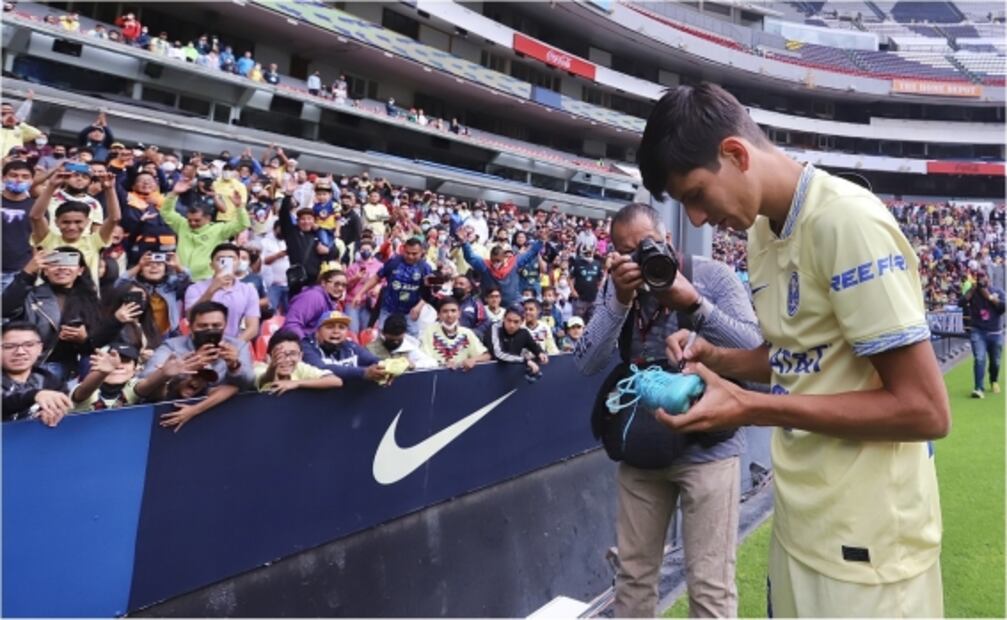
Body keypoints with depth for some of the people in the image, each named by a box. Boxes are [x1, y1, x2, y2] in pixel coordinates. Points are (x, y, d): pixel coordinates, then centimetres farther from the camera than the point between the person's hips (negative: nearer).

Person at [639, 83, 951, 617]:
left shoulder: (847, 221, -21)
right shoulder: (762, 232, 5)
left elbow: (924, 409, -21)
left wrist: (751, 409, -22)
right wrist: (718, 359, -2)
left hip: (865, 542, -7)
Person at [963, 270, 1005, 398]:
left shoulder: (998, 291, 4)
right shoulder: (972, 292, 3)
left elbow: (1003, 308, -9)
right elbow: (962, 303, -14)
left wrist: (990, 296, -15)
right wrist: (973, 289, -15)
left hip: (996, 333, 2)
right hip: (978, 332, -2)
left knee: (995, 362, 13)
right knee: (979, 359, -18)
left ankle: (994, 382, 41)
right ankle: (979, 388, -21)